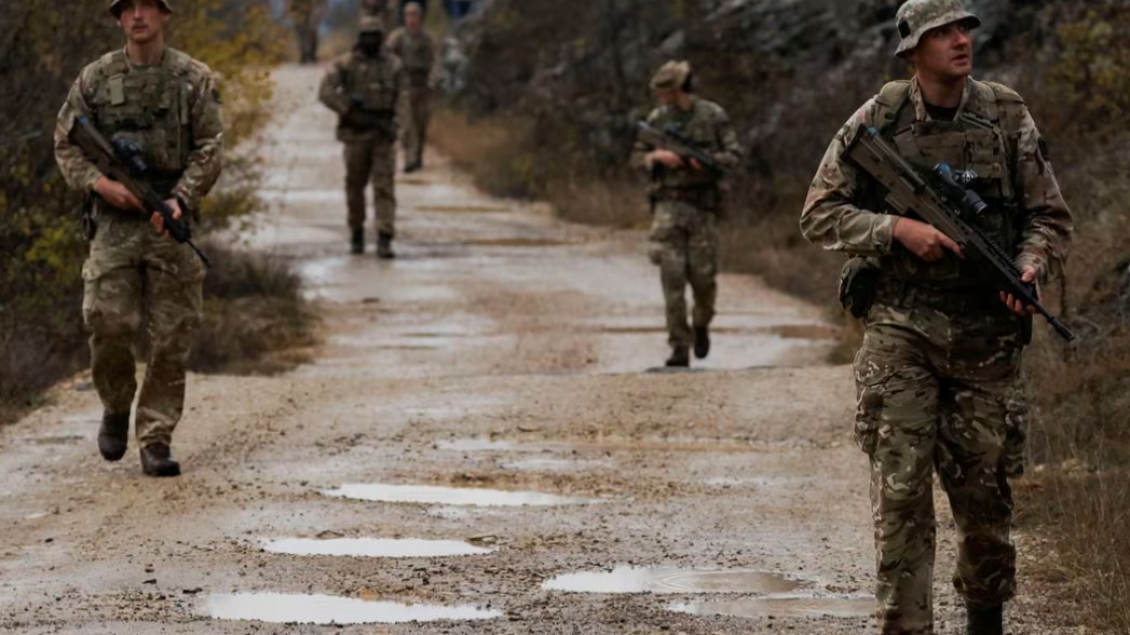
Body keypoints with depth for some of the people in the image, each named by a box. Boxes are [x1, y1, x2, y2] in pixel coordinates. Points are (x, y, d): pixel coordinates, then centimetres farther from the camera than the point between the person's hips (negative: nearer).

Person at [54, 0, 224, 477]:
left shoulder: (194, 79, 2)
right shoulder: (96, 79, 5)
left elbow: (210, 150, -2)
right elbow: (65, 143, 7)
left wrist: (180, 199, -16)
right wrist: (98, 182, -10)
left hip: (171, 223, 0)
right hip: (115, 223, 0)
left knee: (171, 339, -2)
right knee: (108, 326, -9)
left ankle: (156, 440, 5)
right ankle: (116, 409, 18)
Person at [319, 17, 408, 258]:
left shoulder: (393, 64, 3)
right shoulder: (346, 64, -4)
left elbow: (402, 93, 10)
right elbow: (326, 92, -11)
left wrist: (389, 118, -5)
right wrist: (351, 113, -18)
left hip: (383, 135, 0)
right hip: (356, 134, 0)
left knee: (385, 187, -9)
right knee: (355, 186, 9)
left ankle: (384, 241, -14)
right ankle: (357, 234, 28)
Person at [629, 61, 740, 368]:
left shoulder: (713, 116, 0)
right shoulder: (657, 119, 6)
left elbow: (733, 155, 0)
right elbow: (637, 158, 11)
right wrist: (657, 157, -10)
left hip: (703, 206, -1)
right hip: (669, 205, 1)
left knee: (702, 275, 0)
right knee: (672, 276, -7)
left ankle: (702, 326, 31)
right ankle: (680, 348, -5)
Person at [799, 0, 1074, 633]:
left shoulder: (1007, 116, 1)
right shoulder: (878, 120, -1)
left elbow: (1051, 218, 6)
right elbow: (821, 213, 1)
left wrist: (1030, 269, -15)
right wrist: (898, 230, -14)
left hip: (987, 334, 1)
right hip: (901, 330, -1)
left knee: (983, 490, 8)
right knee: (902, 488, -7)